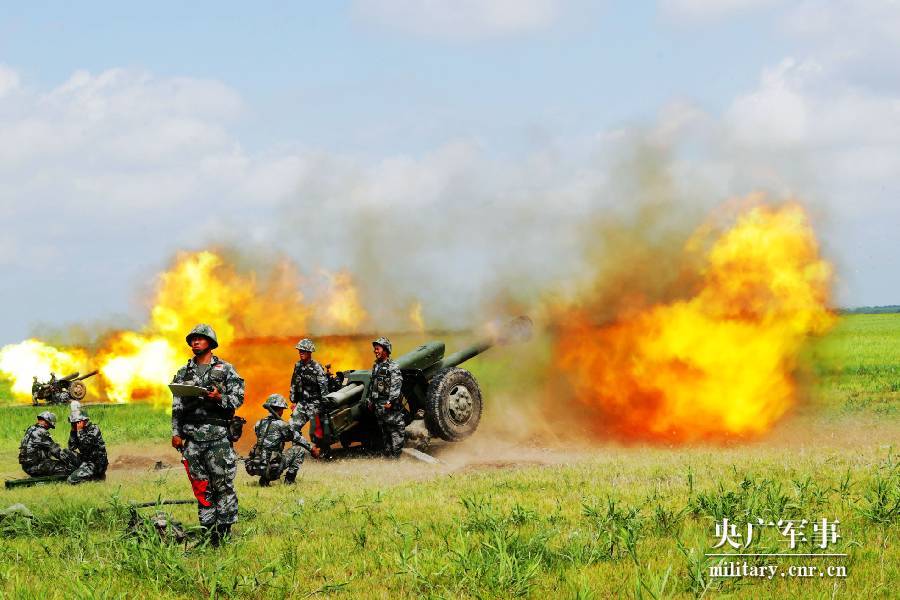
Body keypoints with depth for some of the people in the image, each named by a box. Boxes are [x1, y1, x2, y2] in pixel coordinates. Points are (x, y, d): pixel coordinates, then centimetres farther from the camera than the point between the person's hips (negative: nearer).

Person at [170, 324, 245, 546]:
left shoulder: (225, 369, 4)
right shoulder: (183, 373, 14)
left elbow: (238, 398, -1)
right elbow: (176, 406, 14)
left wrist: (219, 398, -19)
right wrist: (175, 433, 5)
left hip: (218, 435, -4)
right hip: (192, 436, 4)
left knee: (223, 485, -5)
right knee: (201, 486, 4)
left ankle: (225, 531, -2)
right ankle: (208, 532, 9)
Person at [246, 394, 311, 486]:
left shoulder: (259, 424, 11)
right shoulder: (281, 425, -7)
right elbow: (299, 439, 5)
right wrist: (311, 449, 22)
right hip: (273, 469, -6)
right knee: (300, 449, 8)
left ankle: (264, 479, 20)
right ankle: (289, 479, 7)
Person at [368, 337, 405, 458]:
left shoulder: (393, 366, -9)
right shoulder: (376, 366, 16)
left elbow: (396, 385, -15)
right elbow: (371, 385, 21)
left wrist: (390, 401, -21)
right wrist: (370, 400, 17)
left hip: (390, 406, -8)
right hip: (378, 405, 8)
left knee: (395, 430, -7)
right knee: (384, 431, 12)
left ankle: (396, 454, -7)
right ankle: (387, 453, 18)